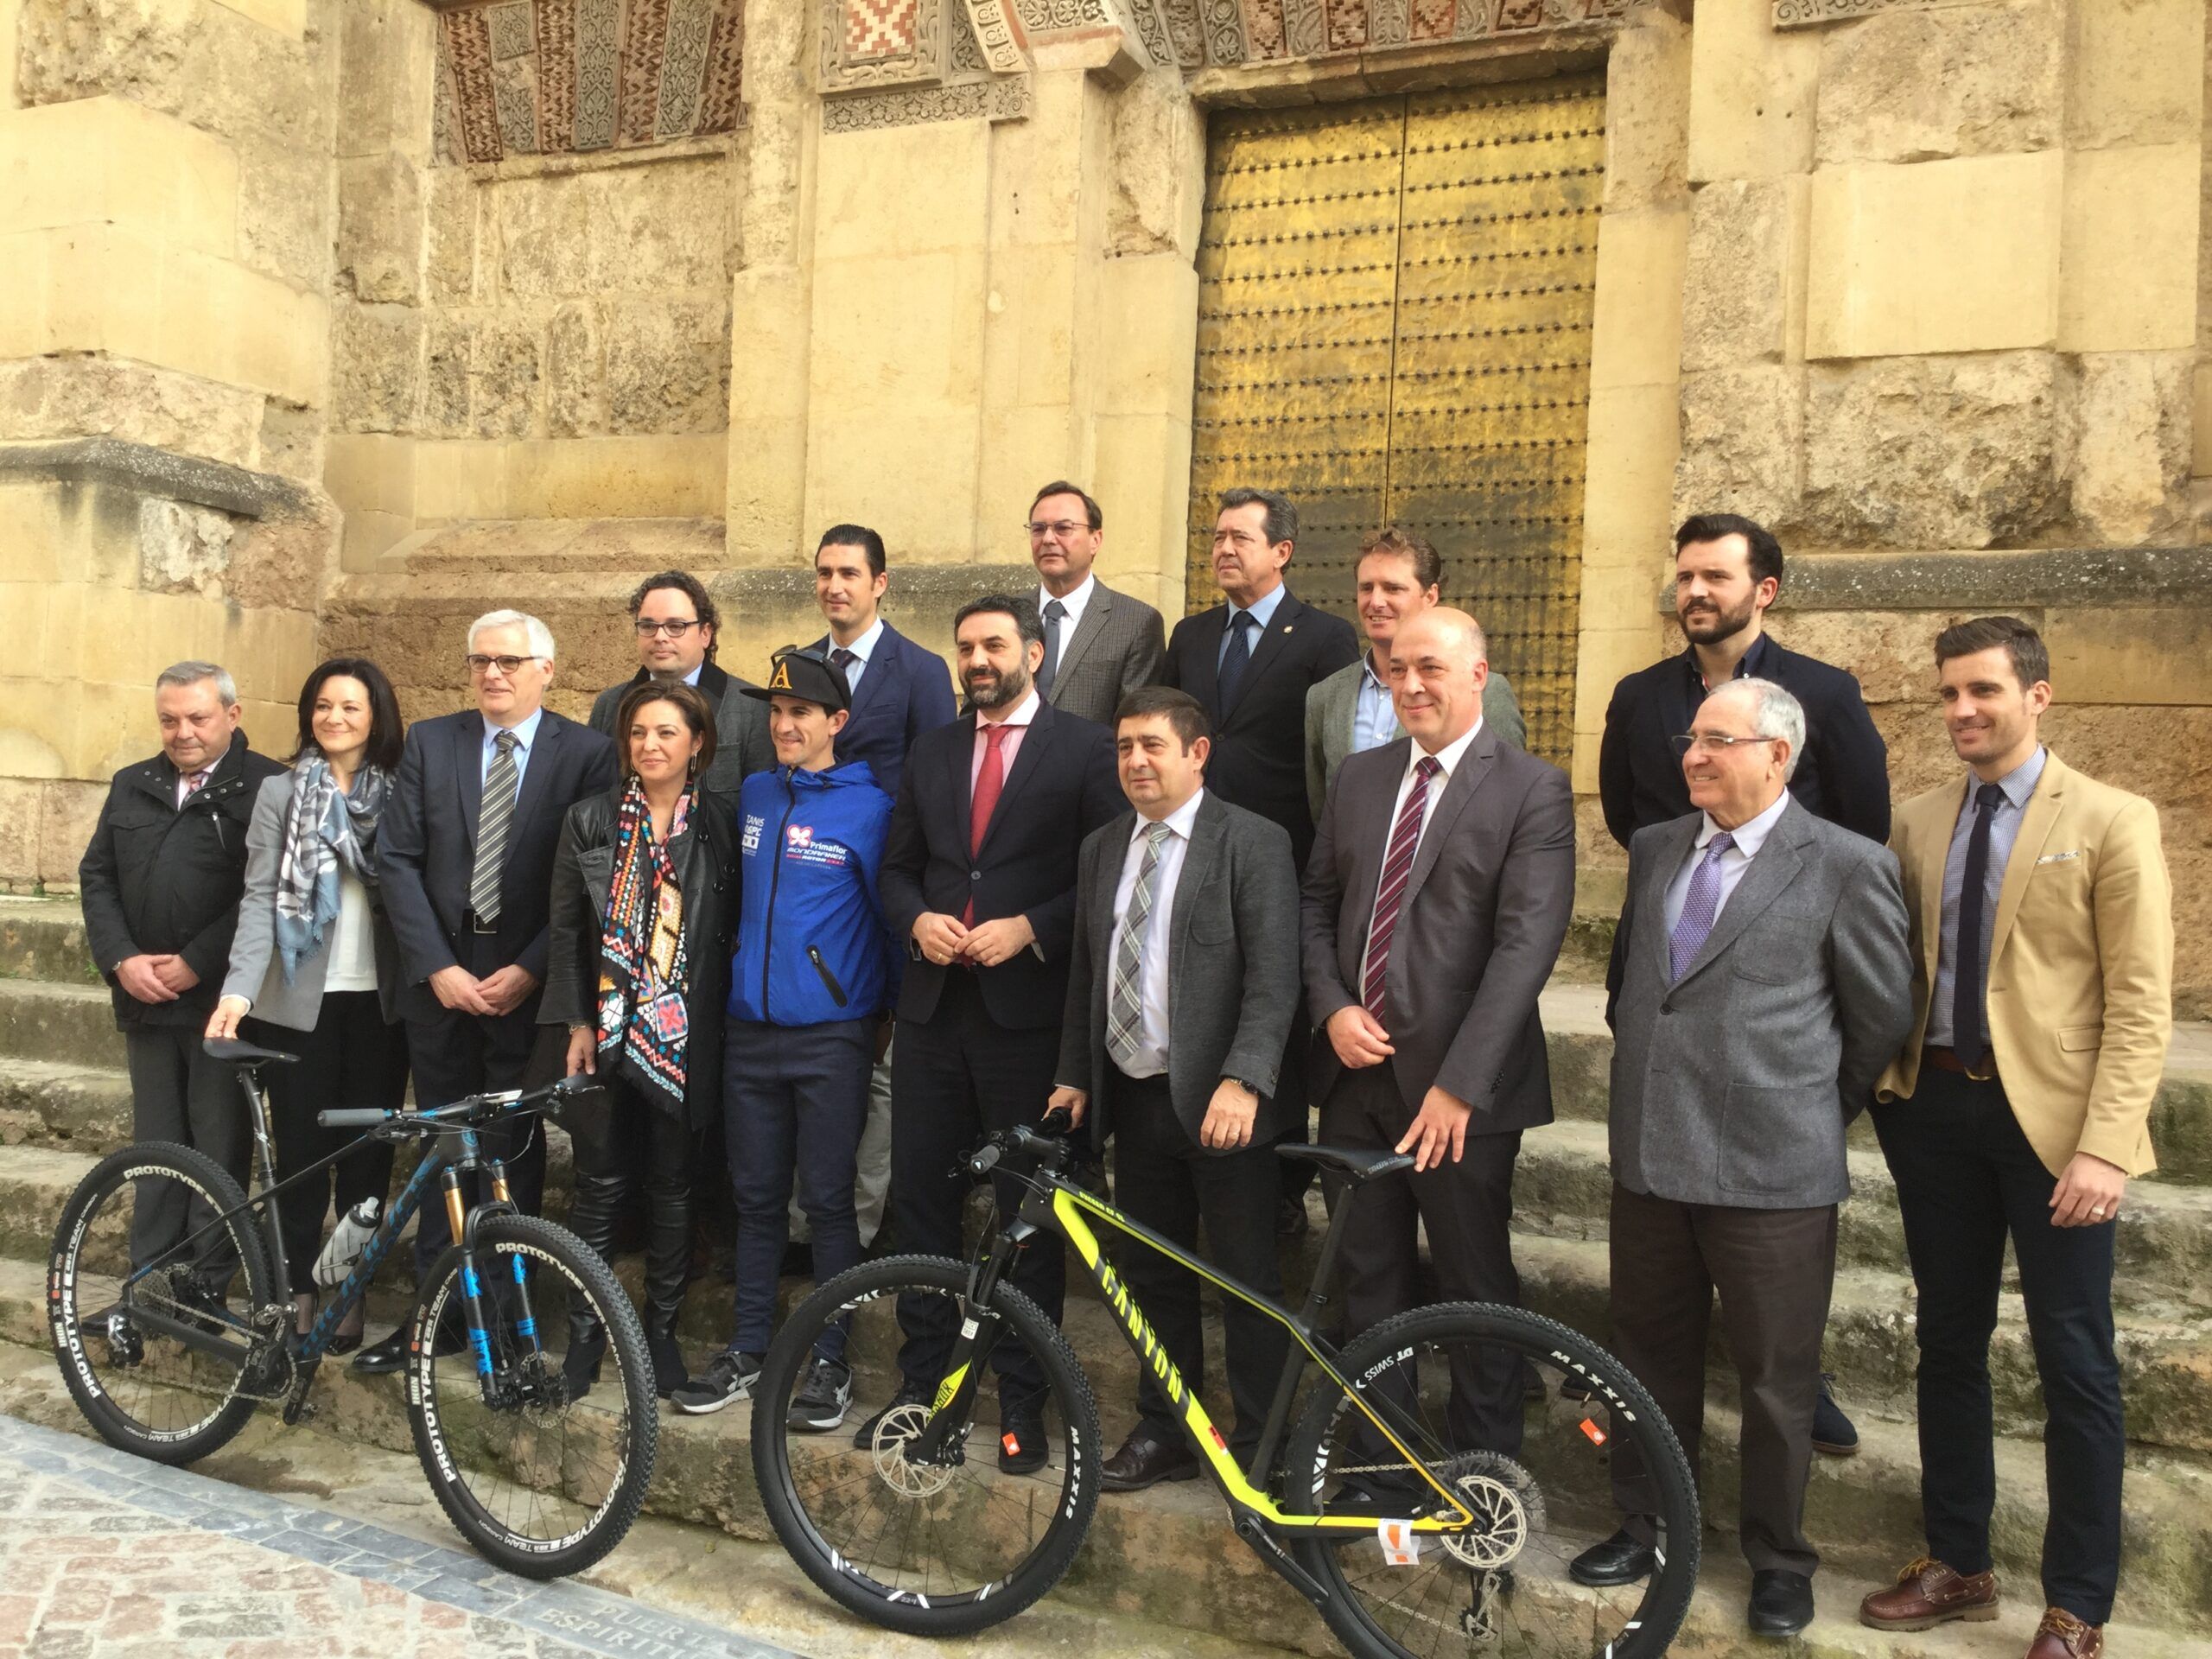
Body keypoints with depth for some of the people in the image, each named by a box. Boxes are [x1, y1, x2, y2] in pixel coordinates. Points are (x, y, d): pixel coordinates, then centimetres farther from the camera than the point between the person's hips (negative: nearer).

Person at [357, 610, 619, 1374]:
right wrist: (436, 966, -8)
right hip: (440, 980, 3)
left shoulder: (587, 754, -2)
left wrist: (529, 970, -12)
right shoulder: (429, 742, 7)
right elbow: (397, 859, 1)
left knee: (515, 1153, 5)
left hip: (527, 985, -2)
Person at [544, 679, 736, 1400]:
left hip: (685, 1037, 0)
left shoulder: (719, 827, 0)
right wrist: (577, 1024, -3)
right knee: (600, 1186, 5)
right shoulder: (590, 821, 4)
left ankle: (662, 1328, 23)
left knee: (672, 1189, 9)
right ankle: (585, 1331, 19)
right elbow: (564, 929, 4)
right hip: (605, 1034, 1)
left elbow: (731, 930, 0)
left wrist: (719, 1022, -5)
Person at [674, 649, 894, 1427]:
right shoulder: (752, 795, 8)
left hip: (831, 1034, -4)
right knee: (756, 1197, 12)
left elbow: (887, 913, -1)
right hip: (750, 1031, 4)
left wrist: (885, 1013, 5)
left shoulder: (869, 807, -6)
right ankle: (748, 1351, 24)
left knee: (827, 1200, 3)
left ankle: (830, 1360, 15)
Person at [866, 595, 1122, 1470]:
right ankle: (923, 1380, 25)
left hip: (1027, 1010, -5)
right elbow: (898, 866, 16)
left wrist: (1031, 928, -16)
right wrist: (918, 920, -4)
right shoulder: (932, 750, 14)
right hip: (932, 1004, 5)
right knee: (920, 1196, 10)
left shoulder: (1085, 749, -2)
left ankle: (1023, 1400, 17)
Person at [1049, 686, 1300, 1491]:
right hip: (1132, 1097, 6)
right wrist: (1073, 1076, 12)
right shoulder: (1102, 850, 14)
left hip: (1219, 1104, -6)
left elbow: (1273, 978, -14)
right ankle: (1164, 1433, 28)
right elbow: (1084, 973, 17)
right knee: (1153, 1276, 14)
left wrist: (1242, 1080, -23)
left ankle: (1260, 1447, 17)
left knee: (1247, 1284, 4)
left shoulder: (1253, 843, -6)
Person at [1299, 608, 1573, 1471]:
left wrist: (1458, 1083, -22)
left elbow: (1526, 943, -16)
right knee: (1368, 1279, 14)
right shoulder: (1359, 777, 11)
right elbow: (1316, 903, 14)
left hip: (1460, 1086, -5)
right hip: (1357, 1070, 5)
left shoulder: (1532, 789, -8)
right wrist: (1332, 1007, -5)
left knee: (1476, 1290, 8)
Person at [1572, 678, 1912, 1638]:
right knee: (1652, 1358, 17)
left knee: (1777, 1378, 10)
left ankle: (1778, 1561, 29)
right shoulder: (1654, 850, 9)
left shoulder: (1846, 866, -8)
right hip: (1649, 1155, 5)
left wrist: (1818, 1117, 8)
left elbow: (1882, 1017, -1)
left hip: (1774, 1166, -5)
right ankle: (1647, 1527, 35)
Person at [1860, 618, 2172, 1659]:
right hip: (1937, 1105, 4)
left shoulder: (2110, 822, -4)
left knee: (2074, 1365, 5)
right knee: (1947, 1342, 13)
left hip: (2050, 1112, -4)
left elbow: (2140, 1001, -8)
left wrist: (2106, 1145, -16)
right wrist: (1891, 1083, 0)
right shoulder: (1918, 823, 9)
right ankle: (1956, 1567, 29)